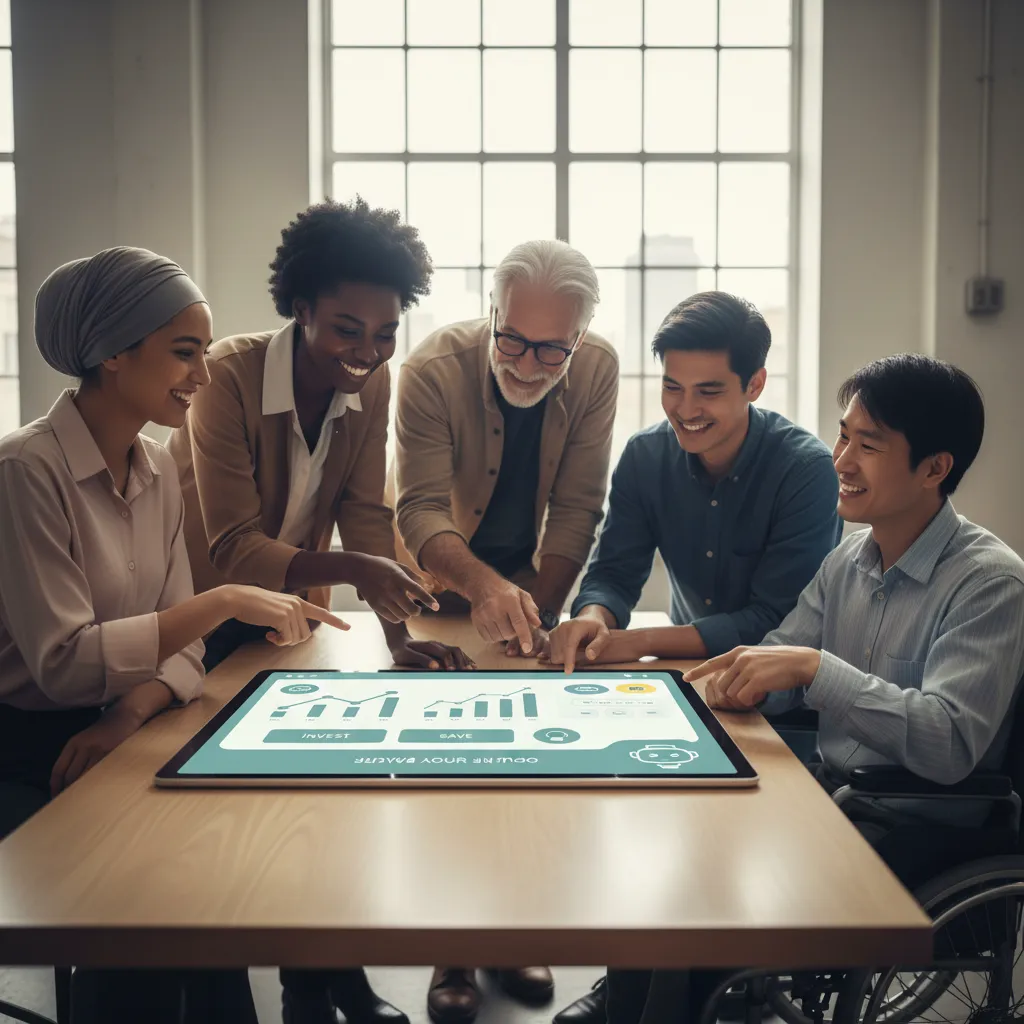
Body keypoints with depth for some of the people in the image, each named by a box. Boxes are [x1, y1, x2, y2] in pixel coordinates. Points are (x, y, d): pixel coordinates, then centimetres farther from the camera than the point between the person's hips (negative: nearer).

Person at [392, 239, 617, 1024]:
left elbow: (577, 511, -16)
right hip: (434, 584, -2)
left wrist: (537, 613, -22)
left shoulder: (597, 370, -19)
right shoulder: (435, 369, -27)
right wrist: (485, 587, -52)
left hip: (531, 583, 3)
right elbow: (423, 512, -34)